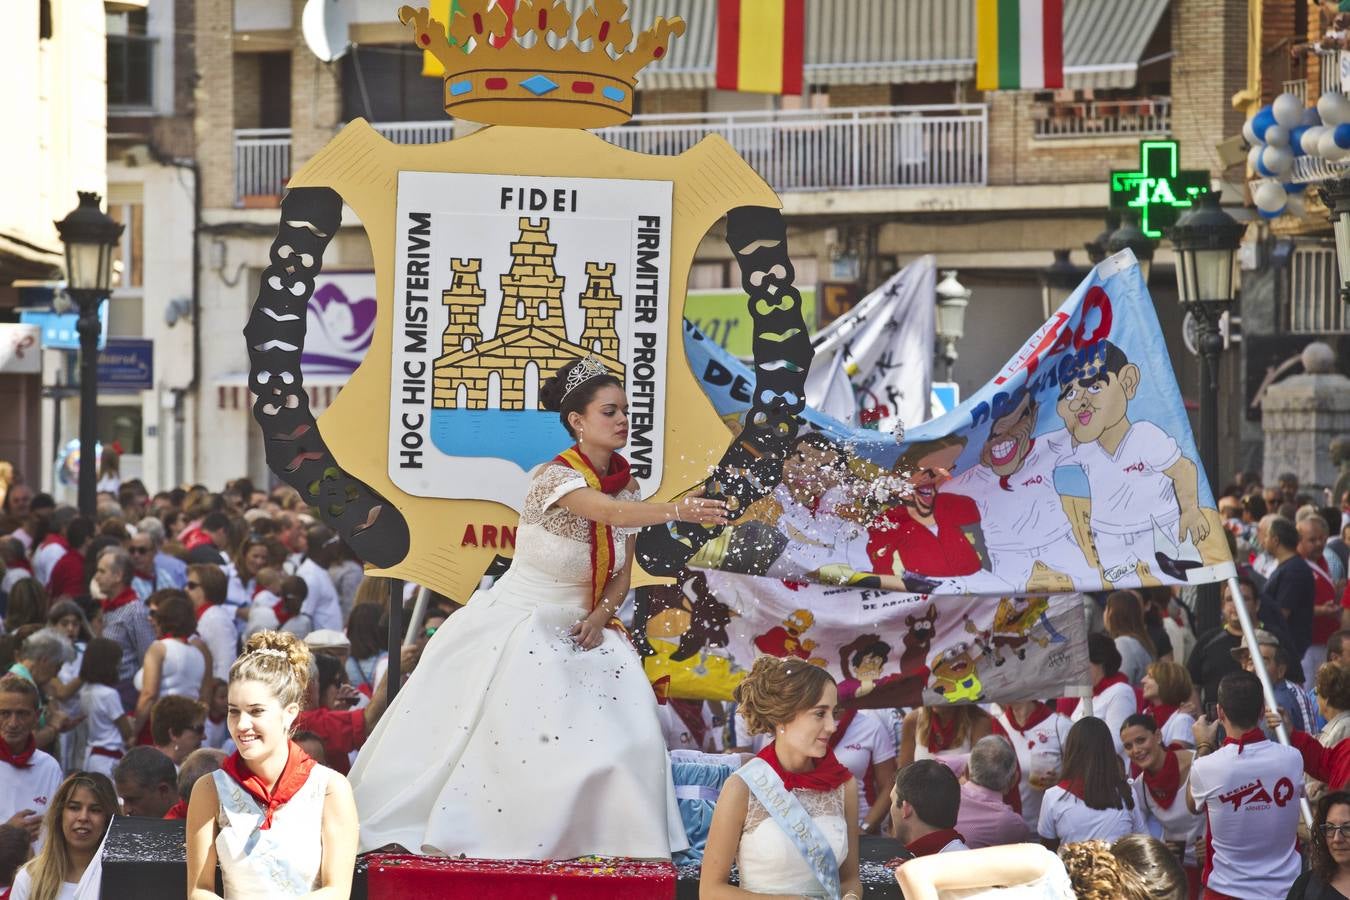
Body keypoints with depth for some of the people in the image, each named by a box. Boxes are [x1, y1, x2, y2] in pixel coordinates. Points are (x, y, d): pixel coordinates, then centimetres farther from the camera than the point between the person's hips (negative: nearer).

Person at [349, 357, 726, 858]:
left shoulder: (625, 484, 2)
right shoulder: (554, 477, -21)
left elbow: (622, 570, 10)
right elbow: (609, 512, -42)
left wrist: (600, 615, -9)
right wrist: (677, 511, -56)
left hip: (578, 630, 7)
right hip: (519, 625, -7)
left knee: (613, 734, -8)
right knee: (498, 735, -11)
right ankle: (449, 837, 2)